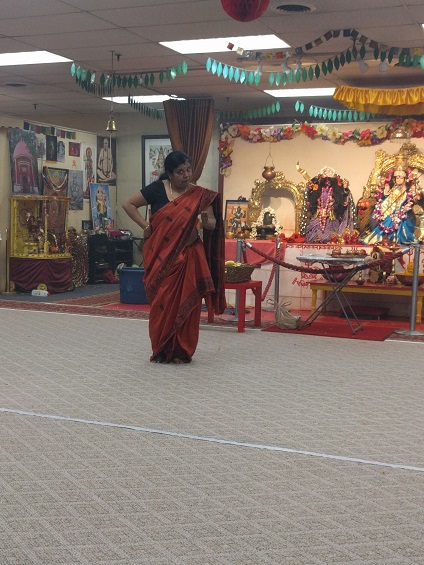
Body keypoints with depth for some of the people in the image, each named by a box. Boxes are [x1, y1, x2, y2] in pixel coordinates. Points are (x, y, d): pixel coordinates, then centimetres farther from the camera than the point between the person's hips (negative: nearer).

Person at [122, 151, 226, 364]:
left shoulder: (200, 194, 0)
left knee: (185, 302, 1)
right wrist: (145, 226, -6)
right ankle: (161, 350, 14)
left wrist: (207, 221, -22)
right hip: (160, 255, -1)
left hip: (188, 255, 1)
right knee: (161, 302, 2)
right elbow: (128, 204, 2)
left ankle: (182, 350, 11)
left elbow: (212, 223, 1)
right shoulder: (157, 189, -4)